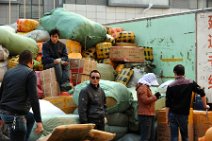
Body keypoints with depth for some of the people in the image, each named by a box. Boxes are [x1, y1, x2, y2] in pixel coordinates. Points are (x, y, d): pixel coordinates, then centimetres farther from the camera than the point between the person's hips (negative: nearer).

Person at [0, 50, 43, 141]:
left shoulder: (8, 72, 15)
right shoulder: (30, 73, -5)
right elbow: (33, 98, -13)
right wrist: (39, 121, -13)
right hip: (15, 114, -8)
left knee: (31, 118, 31)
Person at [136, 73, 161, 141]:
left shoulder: (146, 87, 22)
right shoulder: (142, 87, -12)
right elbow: (145, 100, -21)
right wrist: (155, 97, -13)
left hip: (149, 115, 11)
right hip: (145, 115, -11)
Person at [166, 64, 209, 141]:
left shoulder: (170, 86, -2)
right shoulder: (190, 83, -2)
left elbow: (168, 104, -2)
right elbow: (202, 93, -4)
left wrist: (167, 117, 6)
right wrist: (205, 105, 10)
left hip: (172, 114, 0)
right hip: (183, 114, 1)